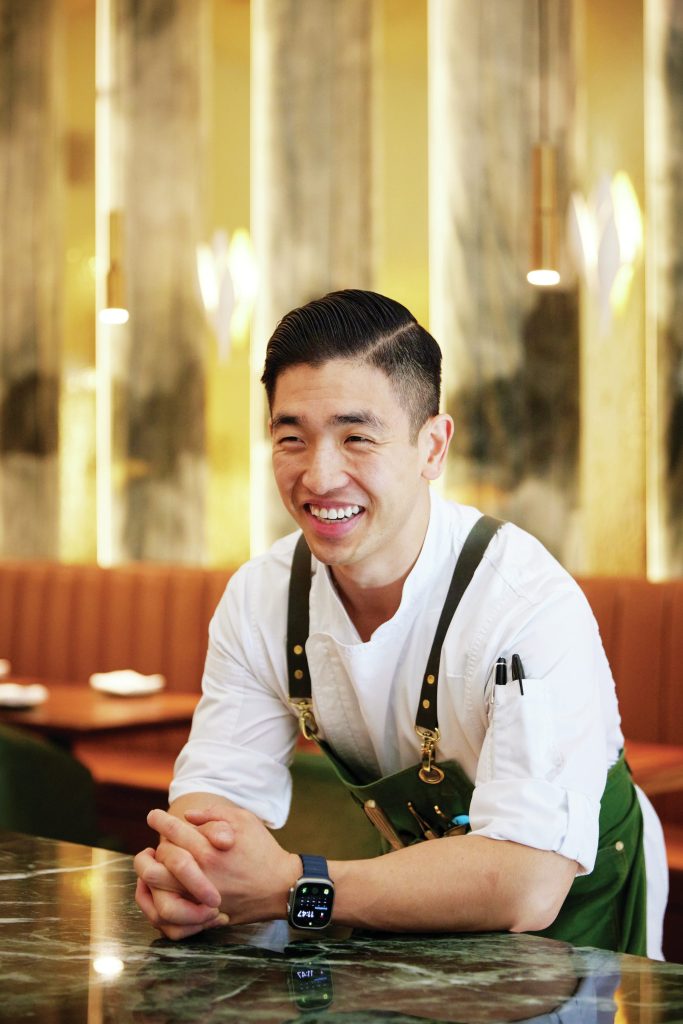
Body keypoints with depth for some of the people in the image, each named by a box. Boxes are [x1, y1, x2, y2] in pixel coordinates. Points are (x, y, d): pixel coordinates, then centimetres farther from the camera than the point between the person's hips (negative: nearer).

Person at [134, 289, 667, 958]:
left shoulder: (533, 606, -27)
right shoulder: (256, 600, -7)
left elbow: (527, 884, -33)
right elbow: (220, 785, -6)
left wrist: (288, 888, -39)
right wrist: (188, 867, -29)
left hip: (570, 911, -4)